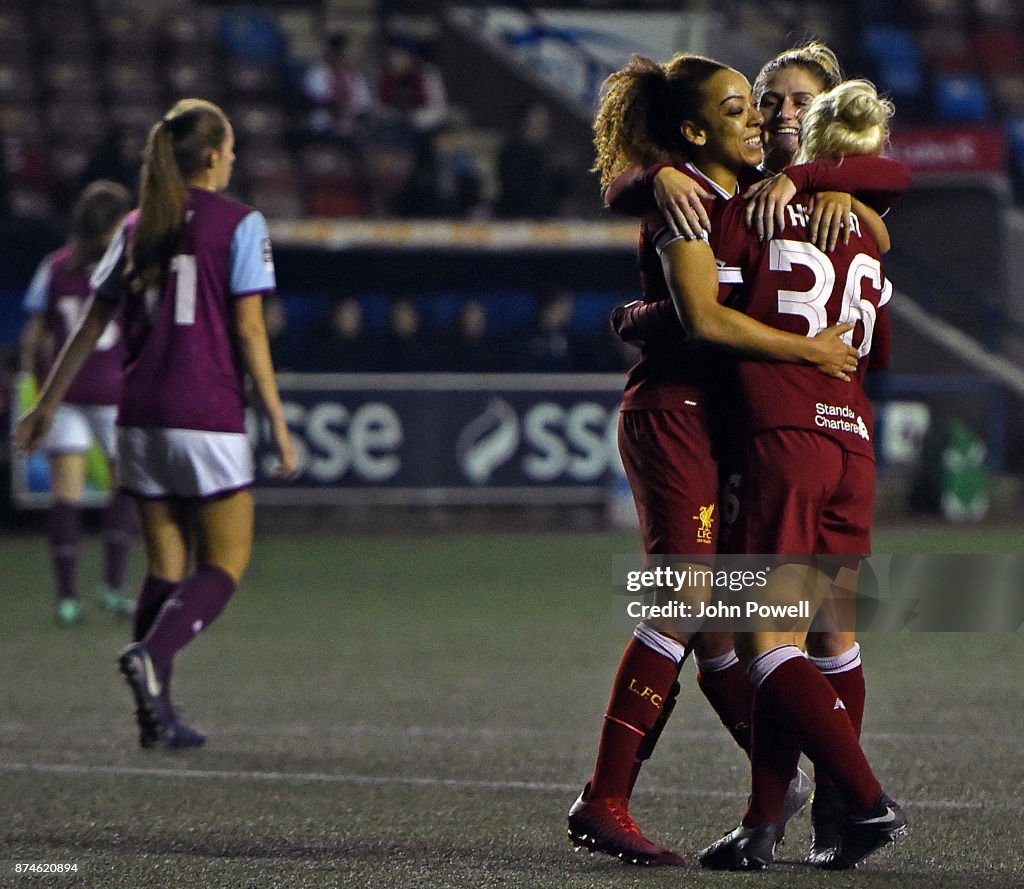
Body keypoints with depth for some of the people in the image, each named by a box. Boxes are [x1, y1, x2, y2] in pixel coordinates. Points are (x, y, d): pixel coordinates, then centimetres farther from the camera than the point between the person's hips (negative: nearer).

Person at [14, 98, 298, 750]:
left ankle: (157, 712, 6)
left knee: (166, 563, 12)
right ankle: (152, 653, -23)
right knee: (227, 562, 2)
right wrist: (277, 421, -6)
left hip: (141, 415, 5)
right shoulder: (239, 223, -5)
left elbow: (94, 322, 12)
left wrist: (49, 404, 19)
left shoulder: (138, 227, 10)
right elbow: (249, 330, -10)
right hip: (208, 416, -5)